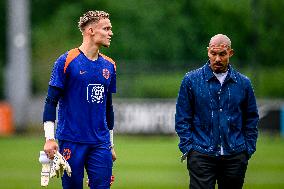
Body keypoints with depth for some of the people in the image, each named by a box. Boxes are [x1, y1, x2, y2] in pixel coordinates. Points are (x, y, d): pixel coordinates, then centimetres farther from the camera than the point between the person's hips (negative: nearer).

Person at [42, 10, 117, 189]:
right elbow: (51, 102, -5)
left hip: (100, 143, 5)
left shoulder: (109, 65, 12)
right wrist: (50, 139, -12)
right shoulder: (67, 61, -5)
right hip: (71, 140, -4)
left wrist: (111, 144, 21)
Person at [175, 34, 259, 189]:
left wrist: (248, 149, 6)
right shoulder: (191, 80, 3)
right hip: (201, 155, -2)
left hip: (235, 157, 2)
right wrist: (187, 147, -4)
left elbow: (251, 118, 14)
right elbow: (182, 118, 5)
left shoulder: (243, 83, 8)